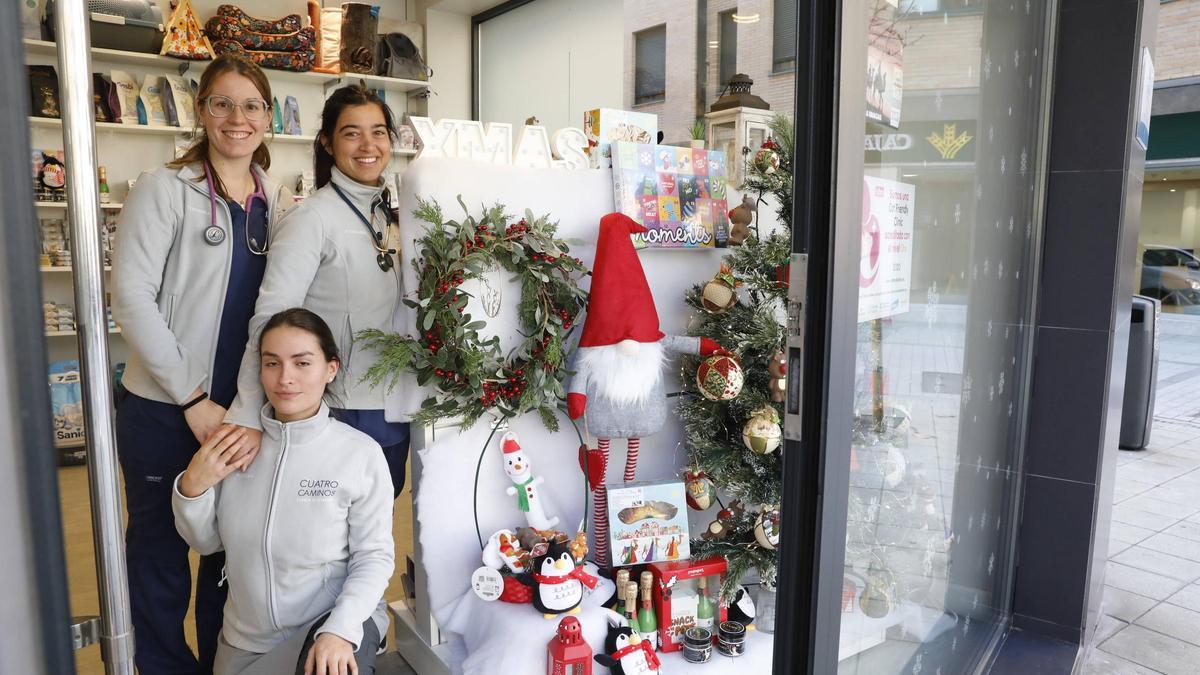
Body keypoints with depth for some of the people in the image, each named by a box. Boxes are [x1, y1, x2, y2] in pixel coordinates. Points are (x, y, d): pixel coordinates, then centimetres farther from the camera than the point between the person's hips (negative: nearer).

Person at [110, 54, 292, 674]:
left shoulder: (281, 203, 6)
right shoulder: (164, 190, -6)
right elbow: (131, 296, -12)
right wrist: (193, 399, -14)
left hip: (248, 409, 4)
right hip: (165, 409, -4)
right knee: (160, 552, 10)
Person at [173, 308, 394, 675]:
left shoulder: (362, 454, -14)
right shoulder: (236, 443, -3)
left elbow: (374, 556, -10)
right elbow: (206, 542, 7)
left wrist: (339, 629, -24)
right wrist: (192, 487, -12)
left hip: (334, 621, -3)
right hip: (244, 642, 4)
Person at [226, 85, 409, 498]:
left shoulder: (392, 212, 7)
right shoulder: (313, 218, -15)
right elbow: (270, 318, -23)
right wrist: (247, 418, -29)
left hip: (395, 408, 7)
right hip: (342, 412, -7)